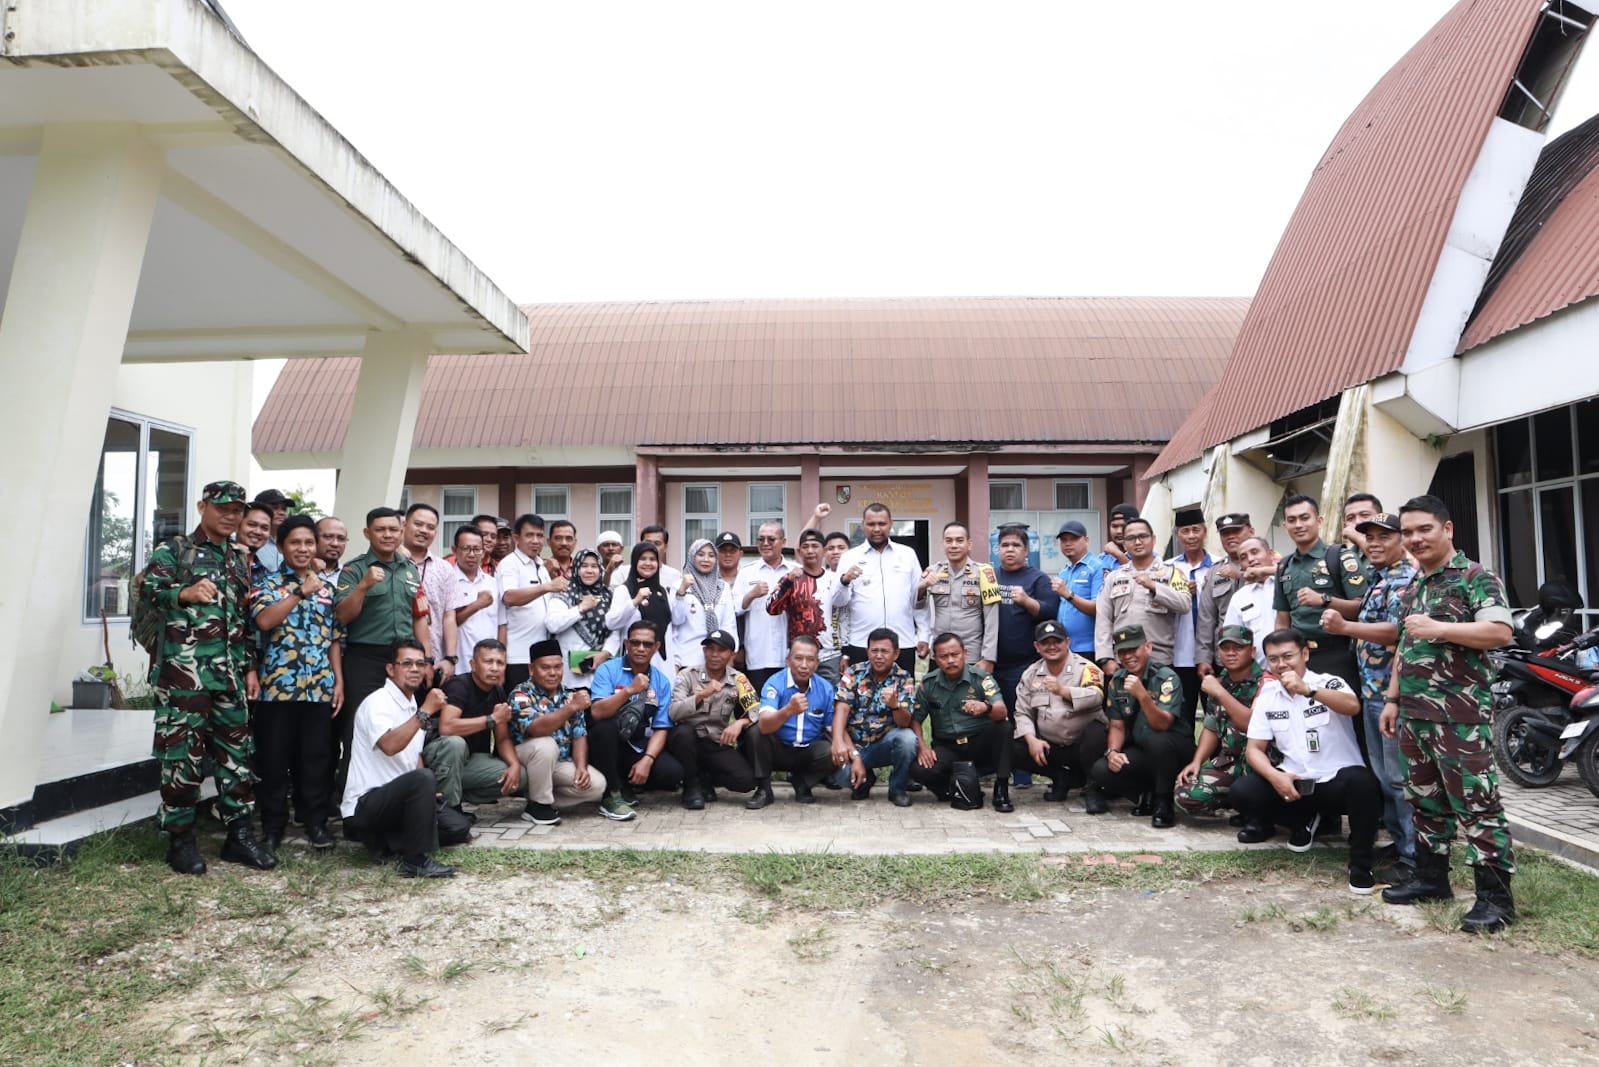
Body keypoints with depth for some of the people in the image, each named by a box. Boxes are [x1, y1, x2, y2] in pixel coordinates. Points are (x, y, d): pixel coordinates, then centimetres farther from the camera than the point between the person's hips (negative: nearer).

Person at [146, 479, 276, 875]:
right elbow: (149, 587, -14)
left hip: (230, 671, 6)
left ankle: (239, 834, 14)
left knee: (236, 750, 7)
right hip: (183, 668, -6)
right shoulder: (173, 550, 3)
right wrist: (184, 592, -34)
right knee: (183, 751, -2)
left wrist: (250, 667, 16)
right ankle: (180, 839, 9)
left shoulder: (240, 560, 20)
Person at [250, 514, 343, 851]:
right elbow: (264, 620, -17)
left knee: (317, 757, 7)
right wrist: (301, 591, -15)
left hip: (319, 687, 3)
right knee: (274, 758, 5)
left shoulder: (327, 588, 12)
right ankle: (272, 824, 18)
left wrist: (339, 681, 7)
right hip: (277, 685, -3)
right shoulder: (268, 582, 2)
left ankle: (316, 821, 18)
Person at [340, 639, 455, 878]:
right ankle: (415, 860, -23)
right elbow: (390, 745, -33)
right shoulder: (378, 702, -13)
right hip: (363, 805, -9)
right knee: (422, 778, -34)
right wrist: (426, 711, -30)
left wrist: (428, 792, 3)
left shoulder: (413, 706, 14)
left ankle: (386, 843, 5)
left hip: (397, 798, 9)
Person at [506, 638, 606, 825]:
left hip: (561, 762, 5)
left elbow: (579, 736, -1)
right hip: (527, 761, -5)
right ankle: (538, 805, -16)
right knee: (546, 745, -36)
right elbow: (536, 729, -34)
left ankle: (547, 800, 4)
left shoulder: (569, 696, 3)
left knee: (596, 784, -17)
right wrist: (572, 707, -43)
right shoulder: (520, 695, -16)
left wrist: (581, 767, -17)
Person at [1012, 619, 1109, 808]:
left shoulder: (1086, 668, -6)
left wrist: (1063, 691, -42)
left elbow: (1096, 696, -26)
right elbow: (1023, 712, 4)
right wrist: (1032, 739, -14)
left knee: (1097, 732, -35)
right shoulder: (1031, 674, 7)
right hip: (1049, 746, 4)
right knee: (1013, 751, -18)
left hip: (1082, 743, -4)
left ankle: (1092, 787, -9)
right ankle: (1064, 777, 5)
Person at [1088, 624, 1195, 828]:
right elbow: (1117, 726, 6)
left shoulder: (1166, 677, -16)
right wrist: (1112, 751, -13)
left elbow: (1162, 724, -28)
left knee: (1157, 741, -39)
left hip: (1175, 750, -5)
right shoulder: (1117, 681, 2)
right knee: (1100, 771, -20)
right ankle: (1149, 793, 7)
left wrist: (1142, 695, -42)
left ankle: (1164, 803, -14)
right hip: (1141, 752, 5)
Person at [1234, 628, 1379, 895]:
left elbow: (1353, 706, -30)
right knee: (1242, 791, -19)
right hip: (1293, 782, 4)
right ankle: (1304, 821, 11)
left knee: (1360, 781, -37)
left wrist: (1308, 690, -41)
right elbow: (1255, 749, 2)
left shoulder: (1329, 683, -6)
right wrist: (1275, 776, -17)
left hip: (1336, 781, -4)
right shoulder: (1267, 695, 4)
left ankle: (1360, 864, -15)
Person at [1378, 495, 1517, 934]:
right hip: (1415, 713, 8)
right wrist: (1393, 699, 20)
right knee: (1424, 798, 15)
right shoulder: (1412, 586, 18)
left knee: (1476, 803, -5)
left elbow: (1501, 631, -20)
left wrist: (1438, 628, -24)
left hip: (1461, 714, -8)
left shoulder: (1476, 578, -7)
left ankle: (1495, 895, 3)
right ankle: (1431, 876, 27)